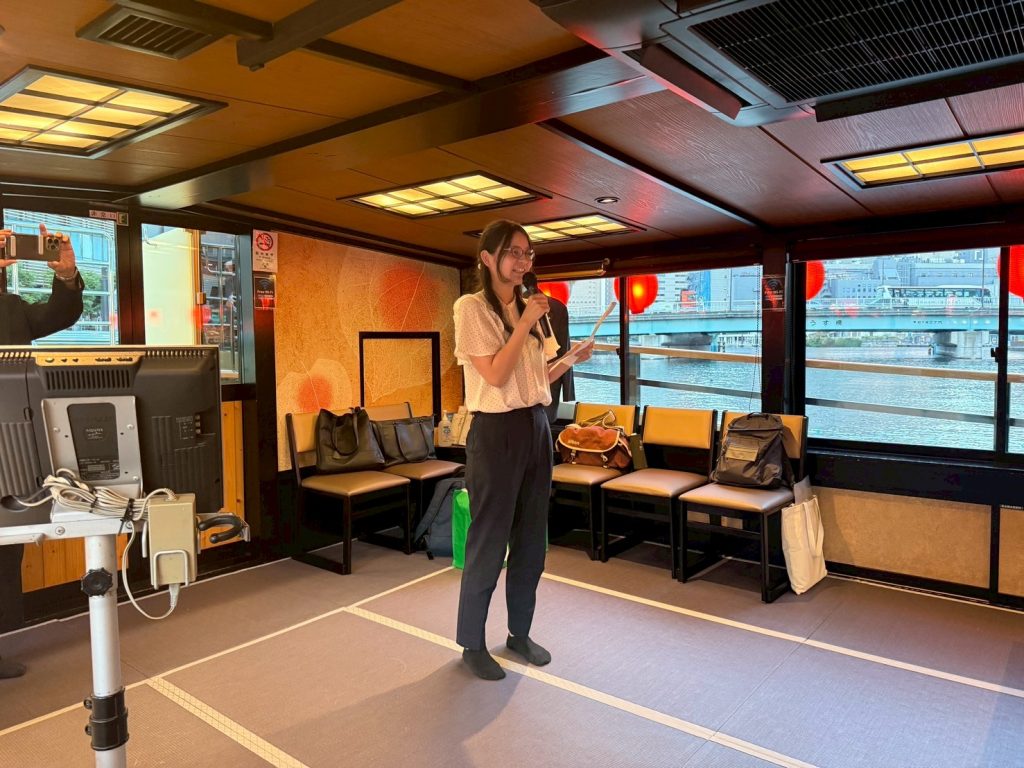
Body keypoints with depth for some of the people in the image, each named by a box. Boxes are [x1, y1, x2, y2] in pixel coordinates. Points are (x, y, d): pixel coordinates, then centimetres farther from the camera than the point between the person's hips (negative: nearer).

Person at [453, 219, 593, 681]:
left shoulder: (526, 308, 13)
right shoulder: (471, 308, -8)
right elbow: (495, 375, -17)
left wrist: (573, 358, 6)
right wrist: (526, 323, -15)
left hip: (536, 427, 7)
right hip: (496, 431, -7)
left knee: (531, 539, 13)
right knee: (488, 542, 2)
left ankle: (520, 632, 30)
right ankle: (472, 643, 20)